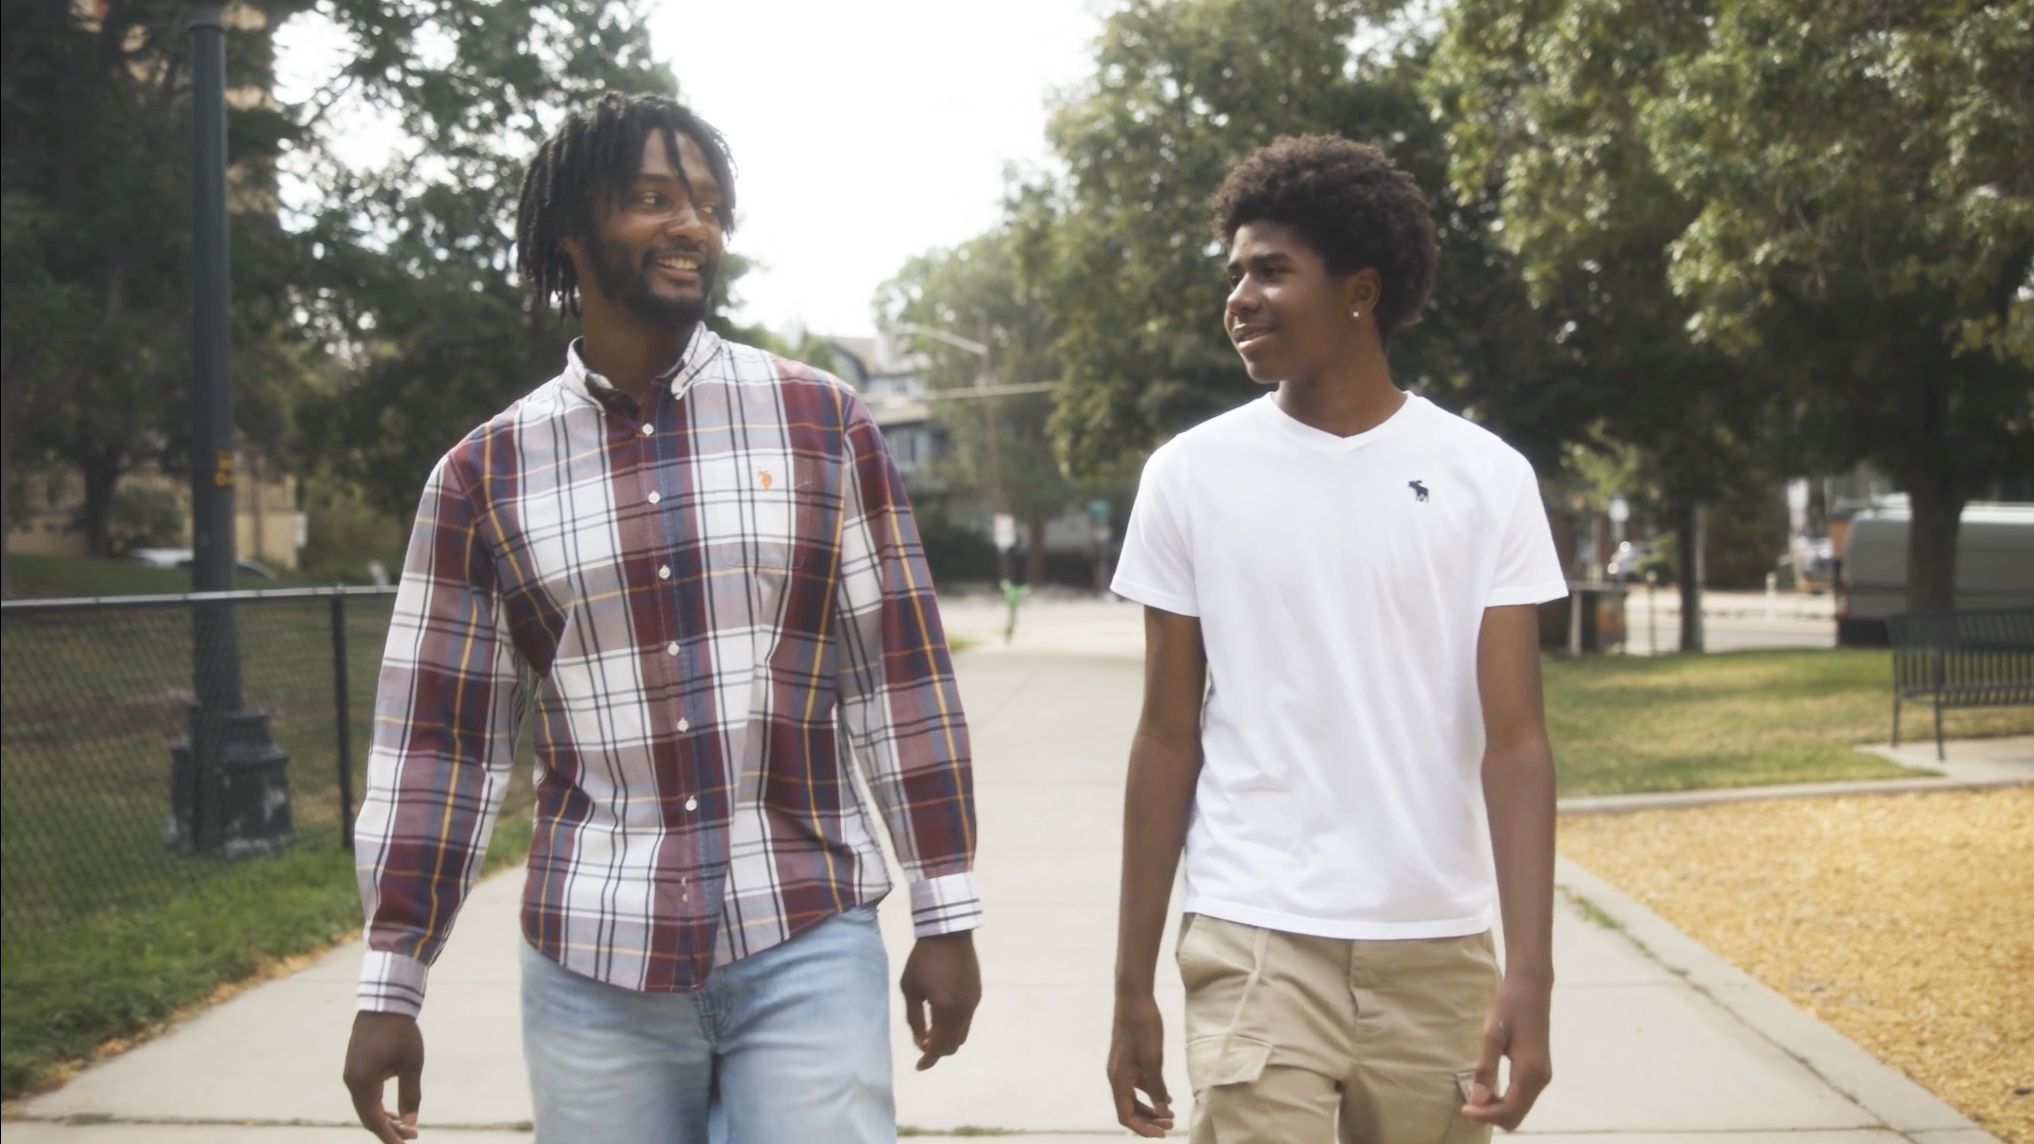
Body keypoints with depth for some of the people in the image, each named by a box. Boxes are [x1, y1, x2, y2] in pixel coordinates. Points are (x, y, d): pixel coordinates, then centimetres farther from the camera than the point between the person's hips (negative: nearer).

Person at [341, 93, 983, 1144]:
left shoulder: (822, 424, 2)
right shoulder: (483, 475, 3)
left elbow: (902, 682, 3)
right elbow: (439, 742, 5)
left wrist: (947, 916, 2)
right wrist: (389, 985, 4)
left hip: (806, 953, -1)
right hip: (594, 973, 1)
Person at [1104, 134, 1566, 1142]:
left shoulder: (1487, 479, 1)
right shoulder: (1191, 476, 2)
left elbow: (1513, 740, -3)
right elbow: (1169, 740, 4)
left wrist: (1530, 975, -12)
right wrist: (1132, 985, 4)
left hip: (1438, 953, 1)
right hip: (1255, 947, -1)